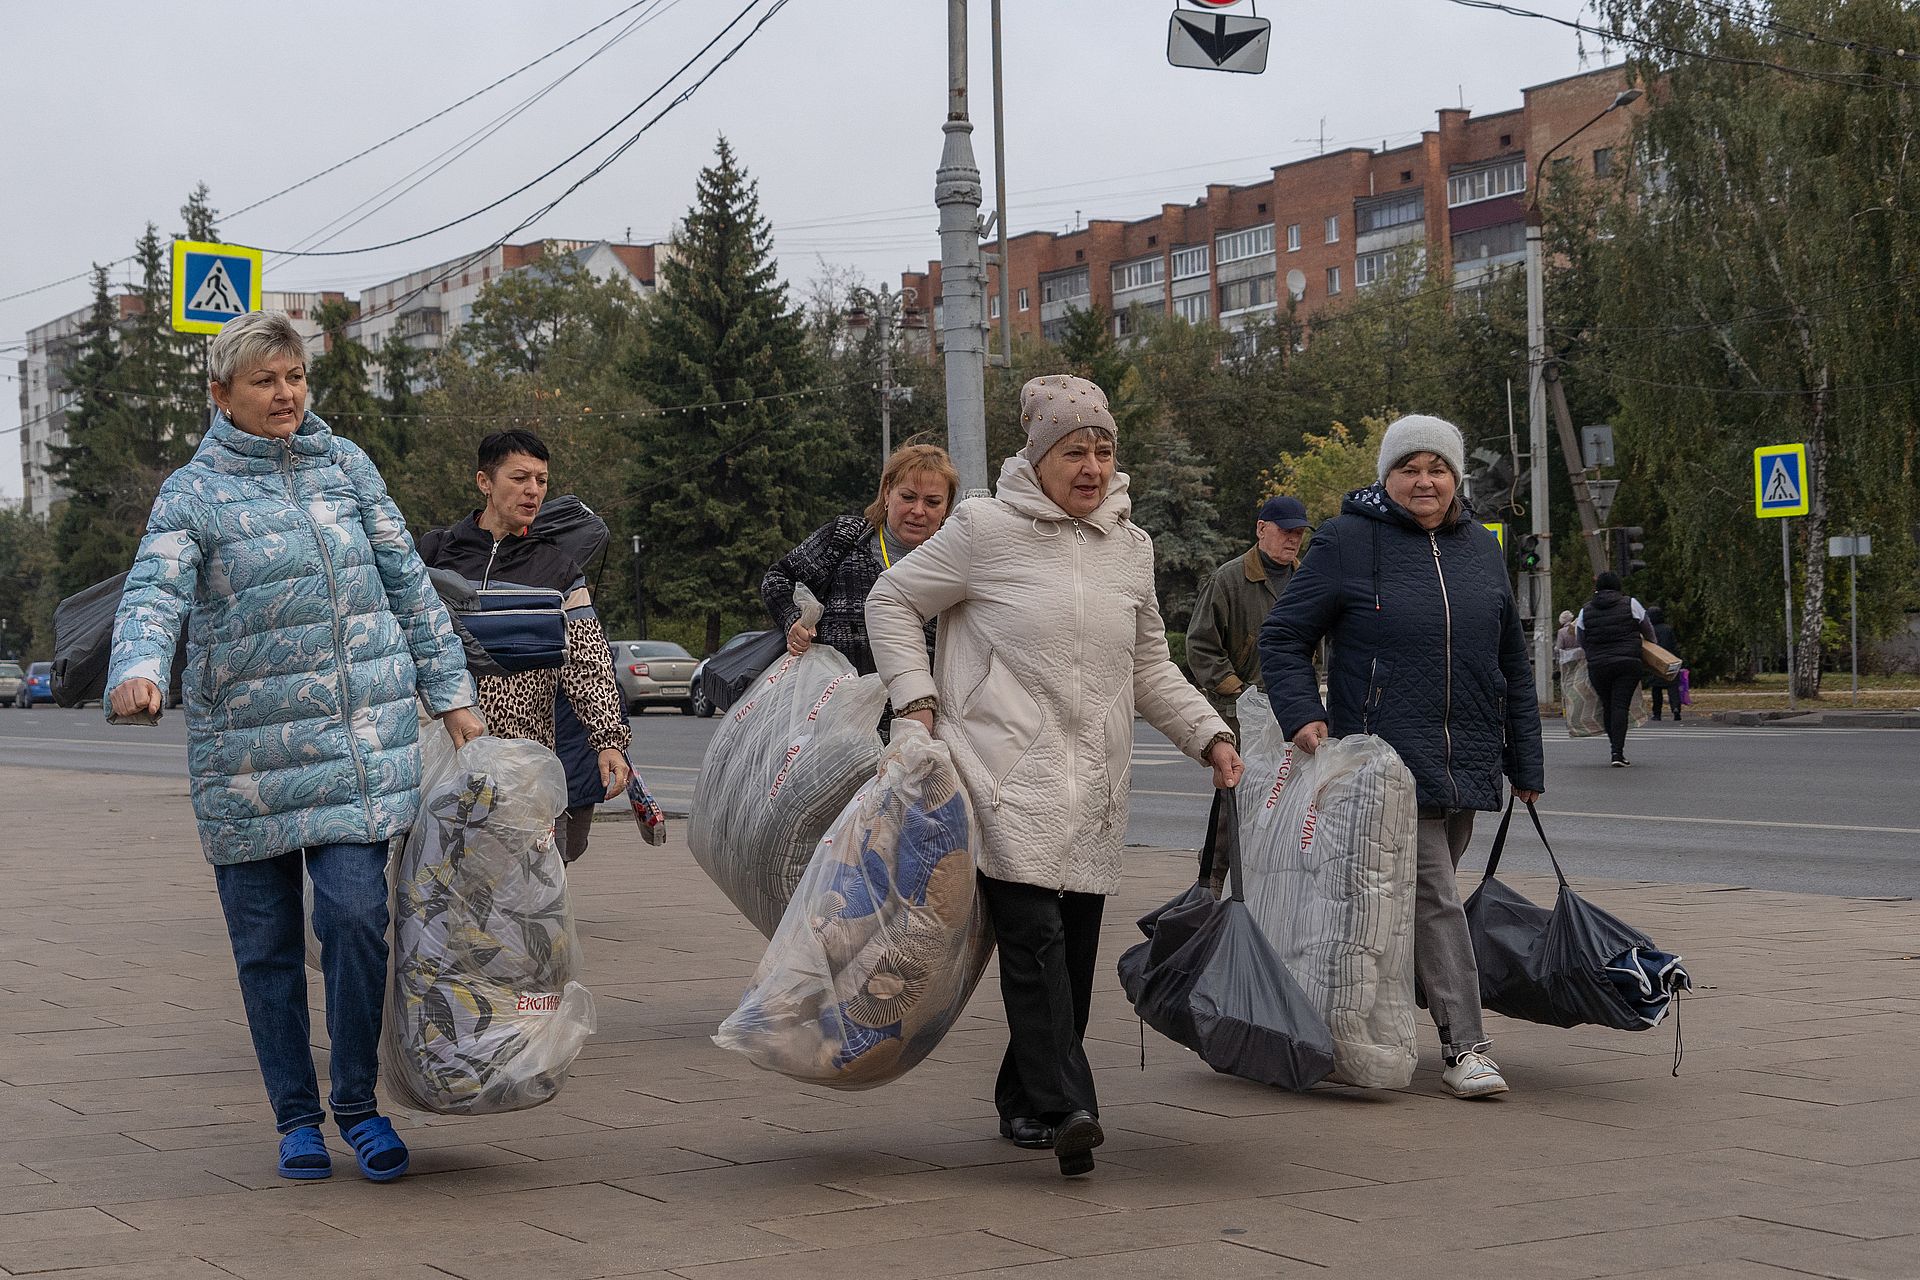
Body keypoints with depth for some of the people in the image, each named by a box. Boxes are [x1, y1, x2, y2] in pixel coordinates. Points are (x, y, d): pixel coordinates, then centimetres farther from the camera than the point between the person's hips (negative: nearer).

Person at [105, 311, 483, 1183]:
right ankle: (296, 1116, 19)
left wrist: (450, 692, 13)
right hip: (245, 748, -1)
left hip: (360, 741, 1)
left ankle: (358, 1102, 7)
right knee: (266, 943, 5)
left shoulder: (344, 464, 10)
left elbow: (406, 580, 15)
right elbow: (154, 595, -13)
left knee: (355, 914, -10)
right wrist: (137, 671, -35)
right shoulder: (193, 493, 1)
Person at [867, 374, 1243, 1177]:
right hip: (1007, 773, -6)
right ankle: (1061, 1105, -24)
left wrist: (1210, 735, 13)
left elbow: (1150, 668, 25)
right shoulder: (985, 529, -1)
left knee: (1075, 948, 5)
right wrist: (917, 702, -4)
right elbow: (892, 602, 6)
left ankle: (1024, 1100, 19)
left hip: (1093, 784, 6)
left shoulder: (1131, 548, 16)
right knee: (1035, 935, -18)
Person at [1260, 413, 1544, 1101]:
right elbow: (1283, 637, 0)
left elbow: (1513, 664, 18)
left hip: (1466, 766, 6)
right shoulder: (1348, 542, -3)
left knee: (1429, 897, 10)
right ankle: (1465, 1047, -7)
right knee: (1432, 897, -10)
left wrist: (1526, 762, 17)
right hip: (1389, 759, -5)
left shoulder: (1482, 549, 13)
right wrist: (1302, 715, -15)